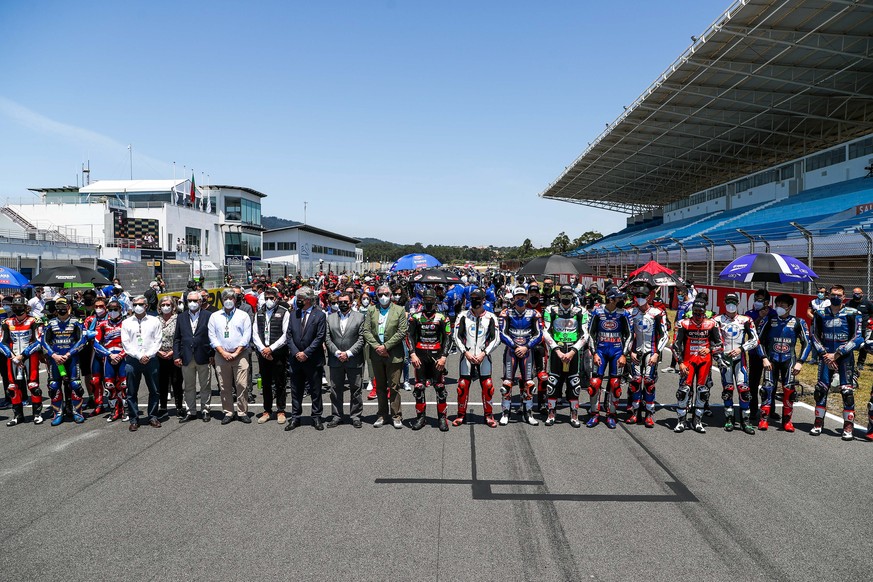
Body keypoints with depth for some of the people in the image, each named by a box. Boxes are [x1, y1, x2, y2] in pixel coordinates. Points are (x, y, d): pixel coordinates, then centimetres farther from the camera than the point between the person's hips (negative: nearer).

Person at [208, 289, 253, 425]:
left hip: (240, 355, -2)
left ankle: (242, 412, 3)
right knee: (224, 387, 4)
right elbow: (212, 337, 4)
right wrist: (223, 352, -7)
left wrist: (236, 353, -8)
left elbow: (246, 336, 0)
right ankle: (228, 412, 13)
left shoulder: (243, 316, 6)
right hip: (221, 356, 2)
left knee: (242, 385, -6)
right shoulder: (214, 316, 11)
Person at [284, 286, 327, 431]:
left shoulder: (319, 315, -4)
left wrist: (306, 353, -13)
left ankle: (316, 417, 16)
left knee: (315, 390, 5)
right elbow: (289, 336, 7)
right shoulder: (294, 314, 10)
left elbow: (320, 337, -10)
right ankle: (295, 418, 20)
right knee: (296, 390, 10)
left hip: (313, 359, -4)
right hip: (296, 359, 4)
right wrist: (296, 353, -6)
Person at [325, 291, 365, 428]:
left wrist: (348, 353, -12)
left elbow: (361, 339, -4)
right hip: (335, 361, 2)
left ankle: (355, 416, 16)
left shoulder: (360, 317, 2)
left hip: (354, 360, -2)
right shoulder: (330, 318, 10)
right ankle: (336, 416, 19)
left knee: (355, 390, 5)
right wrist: (337, 353, -9)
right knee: (335, 390, 8)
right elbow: (327, 339, 4)